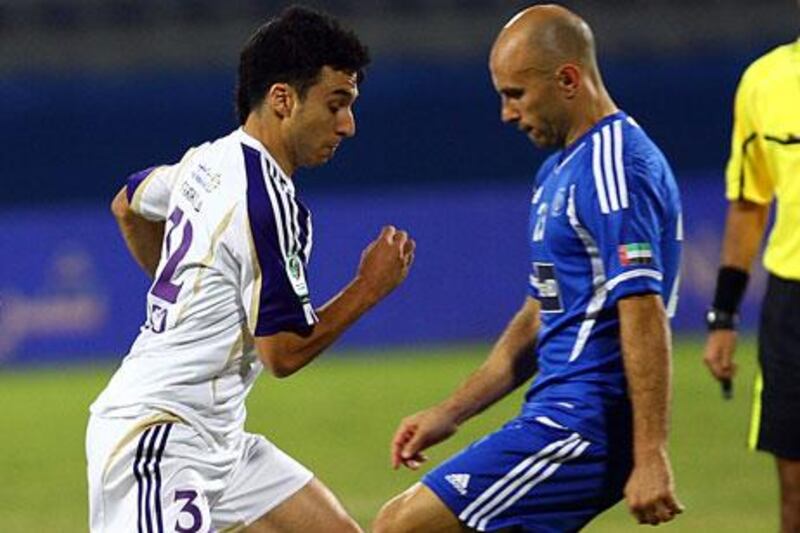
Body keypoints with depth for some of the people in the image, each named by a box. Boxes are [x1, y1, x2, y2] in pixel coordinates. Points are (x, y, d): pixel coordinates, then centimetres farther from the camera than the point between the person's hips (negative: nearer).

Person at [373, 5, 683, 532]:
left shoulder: (614, 167, -15)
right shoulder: (559, 171, 18)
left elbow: (644, 316, -22)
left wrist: (650, 458, -27)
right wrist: (449, 414, 20)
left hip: (583, 428, -10)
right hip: (562, 415, 10)